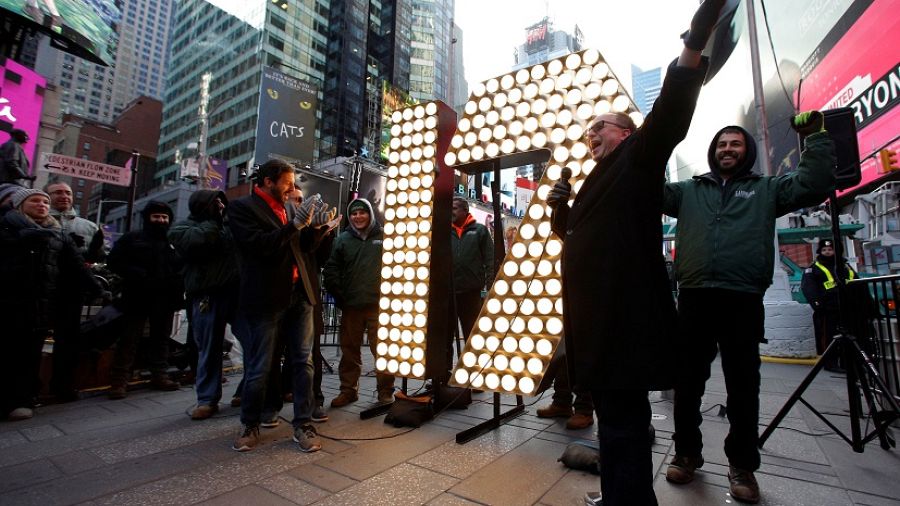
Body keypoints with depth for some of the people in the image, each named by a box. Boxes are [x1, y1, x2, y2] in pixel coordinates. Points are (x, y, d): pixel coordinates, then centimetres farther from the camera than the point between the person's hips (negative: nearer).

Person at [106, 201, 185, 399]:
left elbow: (185, 266, 16)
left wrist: (178, 282, -3)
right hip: (138, 297, -3)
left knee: (161, 338, 10)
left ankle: (159, 375, 19)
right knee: (129, 339, -1)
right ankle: (119, 381, 4)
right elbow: (114, 261, -2)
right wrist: (138, 275, -15)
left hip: (165, 299, 3)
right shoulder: (132, 238, 6)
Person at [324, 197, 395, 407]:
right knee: (349, 350, 12)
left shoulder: (384, 236, 2)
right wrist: (339, 295, 2)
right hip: (351, 305, 3)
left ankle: (385, 390, 15)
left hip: (379, 304, -3)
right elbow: (331, 269, 10)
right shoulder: (343, 239, 9)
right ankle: (348, 390, 27)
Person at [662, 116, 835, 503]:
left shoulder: (766, 189, 16)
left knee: (743, 387, 9)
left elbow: (813, 185, 2)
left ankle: (742, 464, 27)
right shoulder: (688, 190, 17)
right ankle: (687, 452, 25)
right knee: (687, 383, 8)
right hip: (693, 298, 1)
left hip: (743, 300, 0)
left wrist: (816, 137, -2)